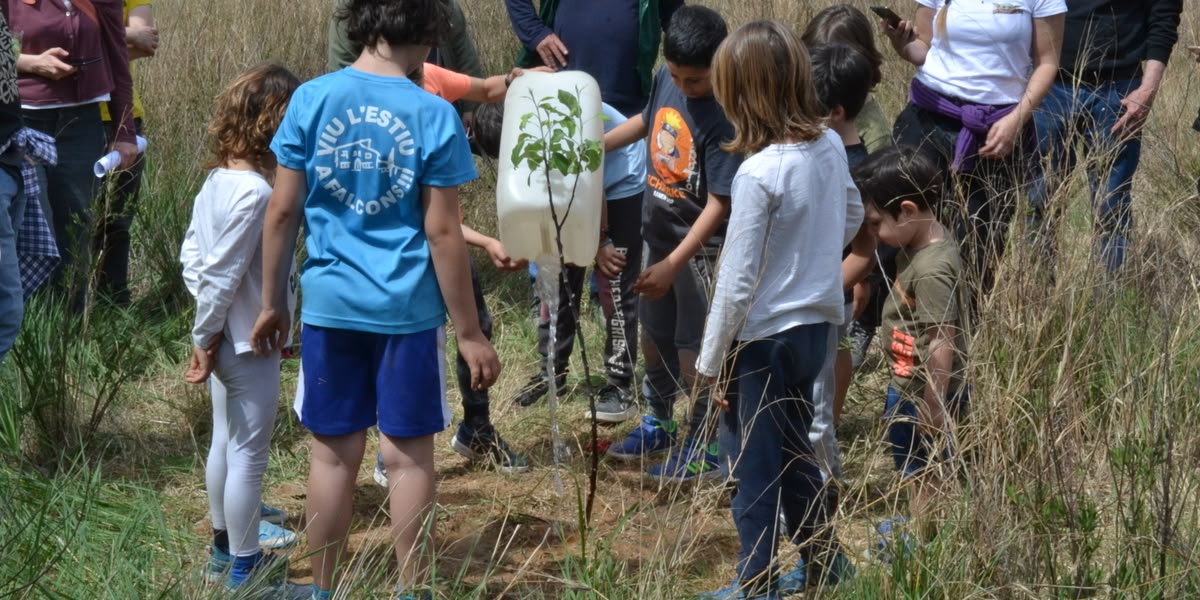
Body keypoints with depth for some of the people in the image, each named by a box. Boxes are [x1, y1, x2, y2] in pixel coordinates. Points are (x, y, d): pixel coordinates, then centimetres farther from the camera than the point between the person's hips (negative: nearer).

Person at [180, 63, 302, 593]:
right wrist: (205, 339, -14)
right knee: (249, 456, 2)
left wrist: (206, 334, 8)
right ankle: (244, 570, 12)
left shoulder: (217, 180, 2)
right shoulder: (255, 193, -26)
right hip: (251, 346, -9)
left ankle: (223, 549, 36)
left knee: (224, 444, 21)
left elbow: (192, 252, 9)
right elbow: (222, 275, -25)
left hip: (226, 339, 9)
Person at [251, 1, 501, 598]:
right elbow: (441, 233, -9)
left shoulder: (311, 99, -3)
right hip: (407, 308, -2)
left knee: (334, 453, 11)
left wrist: (272, 303, 11)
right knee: (408, 456, 8)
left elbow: (282, 213, -1)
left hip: (329, 303, 2)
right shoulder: (434, 115, -10)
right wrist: (469, 333, -2)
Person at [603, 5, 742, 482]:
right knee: (653, 332, 21)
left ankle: (704, 446, 18)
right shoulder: (667, 80, -6)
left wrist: (672, 265, -28)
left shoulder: (723, 120, -27)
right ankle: (659, 423, 41)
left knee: (693, 348, 2)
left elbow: (718, 204, -26)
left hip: (700, 247, -8)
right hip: (659, 232, 8)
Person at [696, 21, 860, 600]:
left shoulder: (759, 173, -25)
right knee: (796, 457, 24)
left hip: (766, 339, -8)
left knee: (757, 475, 6)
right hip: (815, 325, 8)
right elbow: (852, 216, 17)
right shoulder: (830, 146, -4)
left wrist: (710, 360, -11)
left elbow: (736, 281, -20)